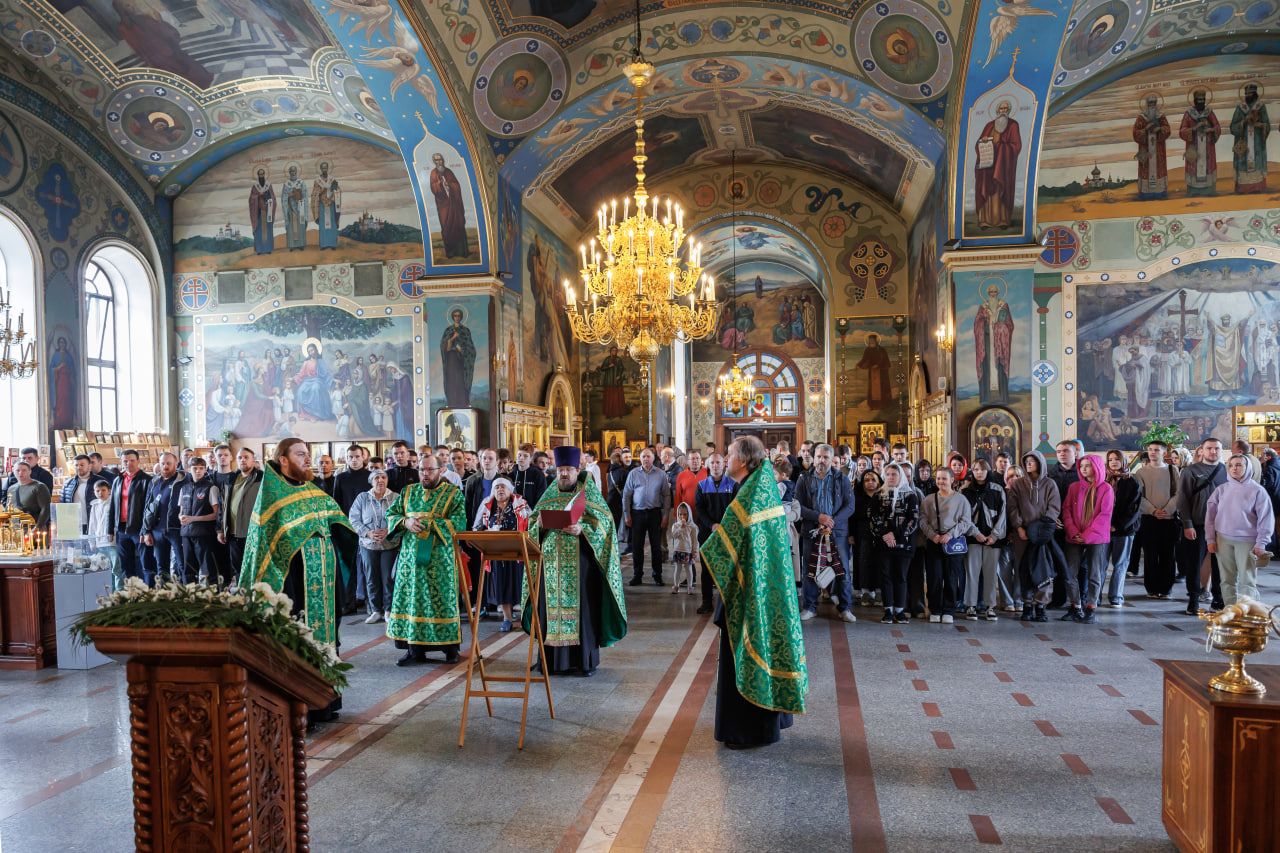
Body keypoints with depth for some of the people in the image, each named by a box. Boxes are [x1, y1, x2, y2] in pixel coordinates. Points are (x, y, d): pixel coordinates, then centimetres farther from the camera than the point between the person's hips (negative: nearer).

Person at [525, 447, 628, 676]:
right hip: (552, 561, 3)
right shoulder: (549, 494, 13)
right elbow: (533, 522, 12)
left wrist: (582, 529, -21)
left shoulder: (588, 492, 2)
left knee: (582, 607, -2)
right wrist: (539, 524, -11)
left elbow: (604, 521, -5)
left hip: (580, 561, -3)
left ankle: (586, 660, 7)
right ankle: (553, 659, 11)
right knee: (552, 606, 3)